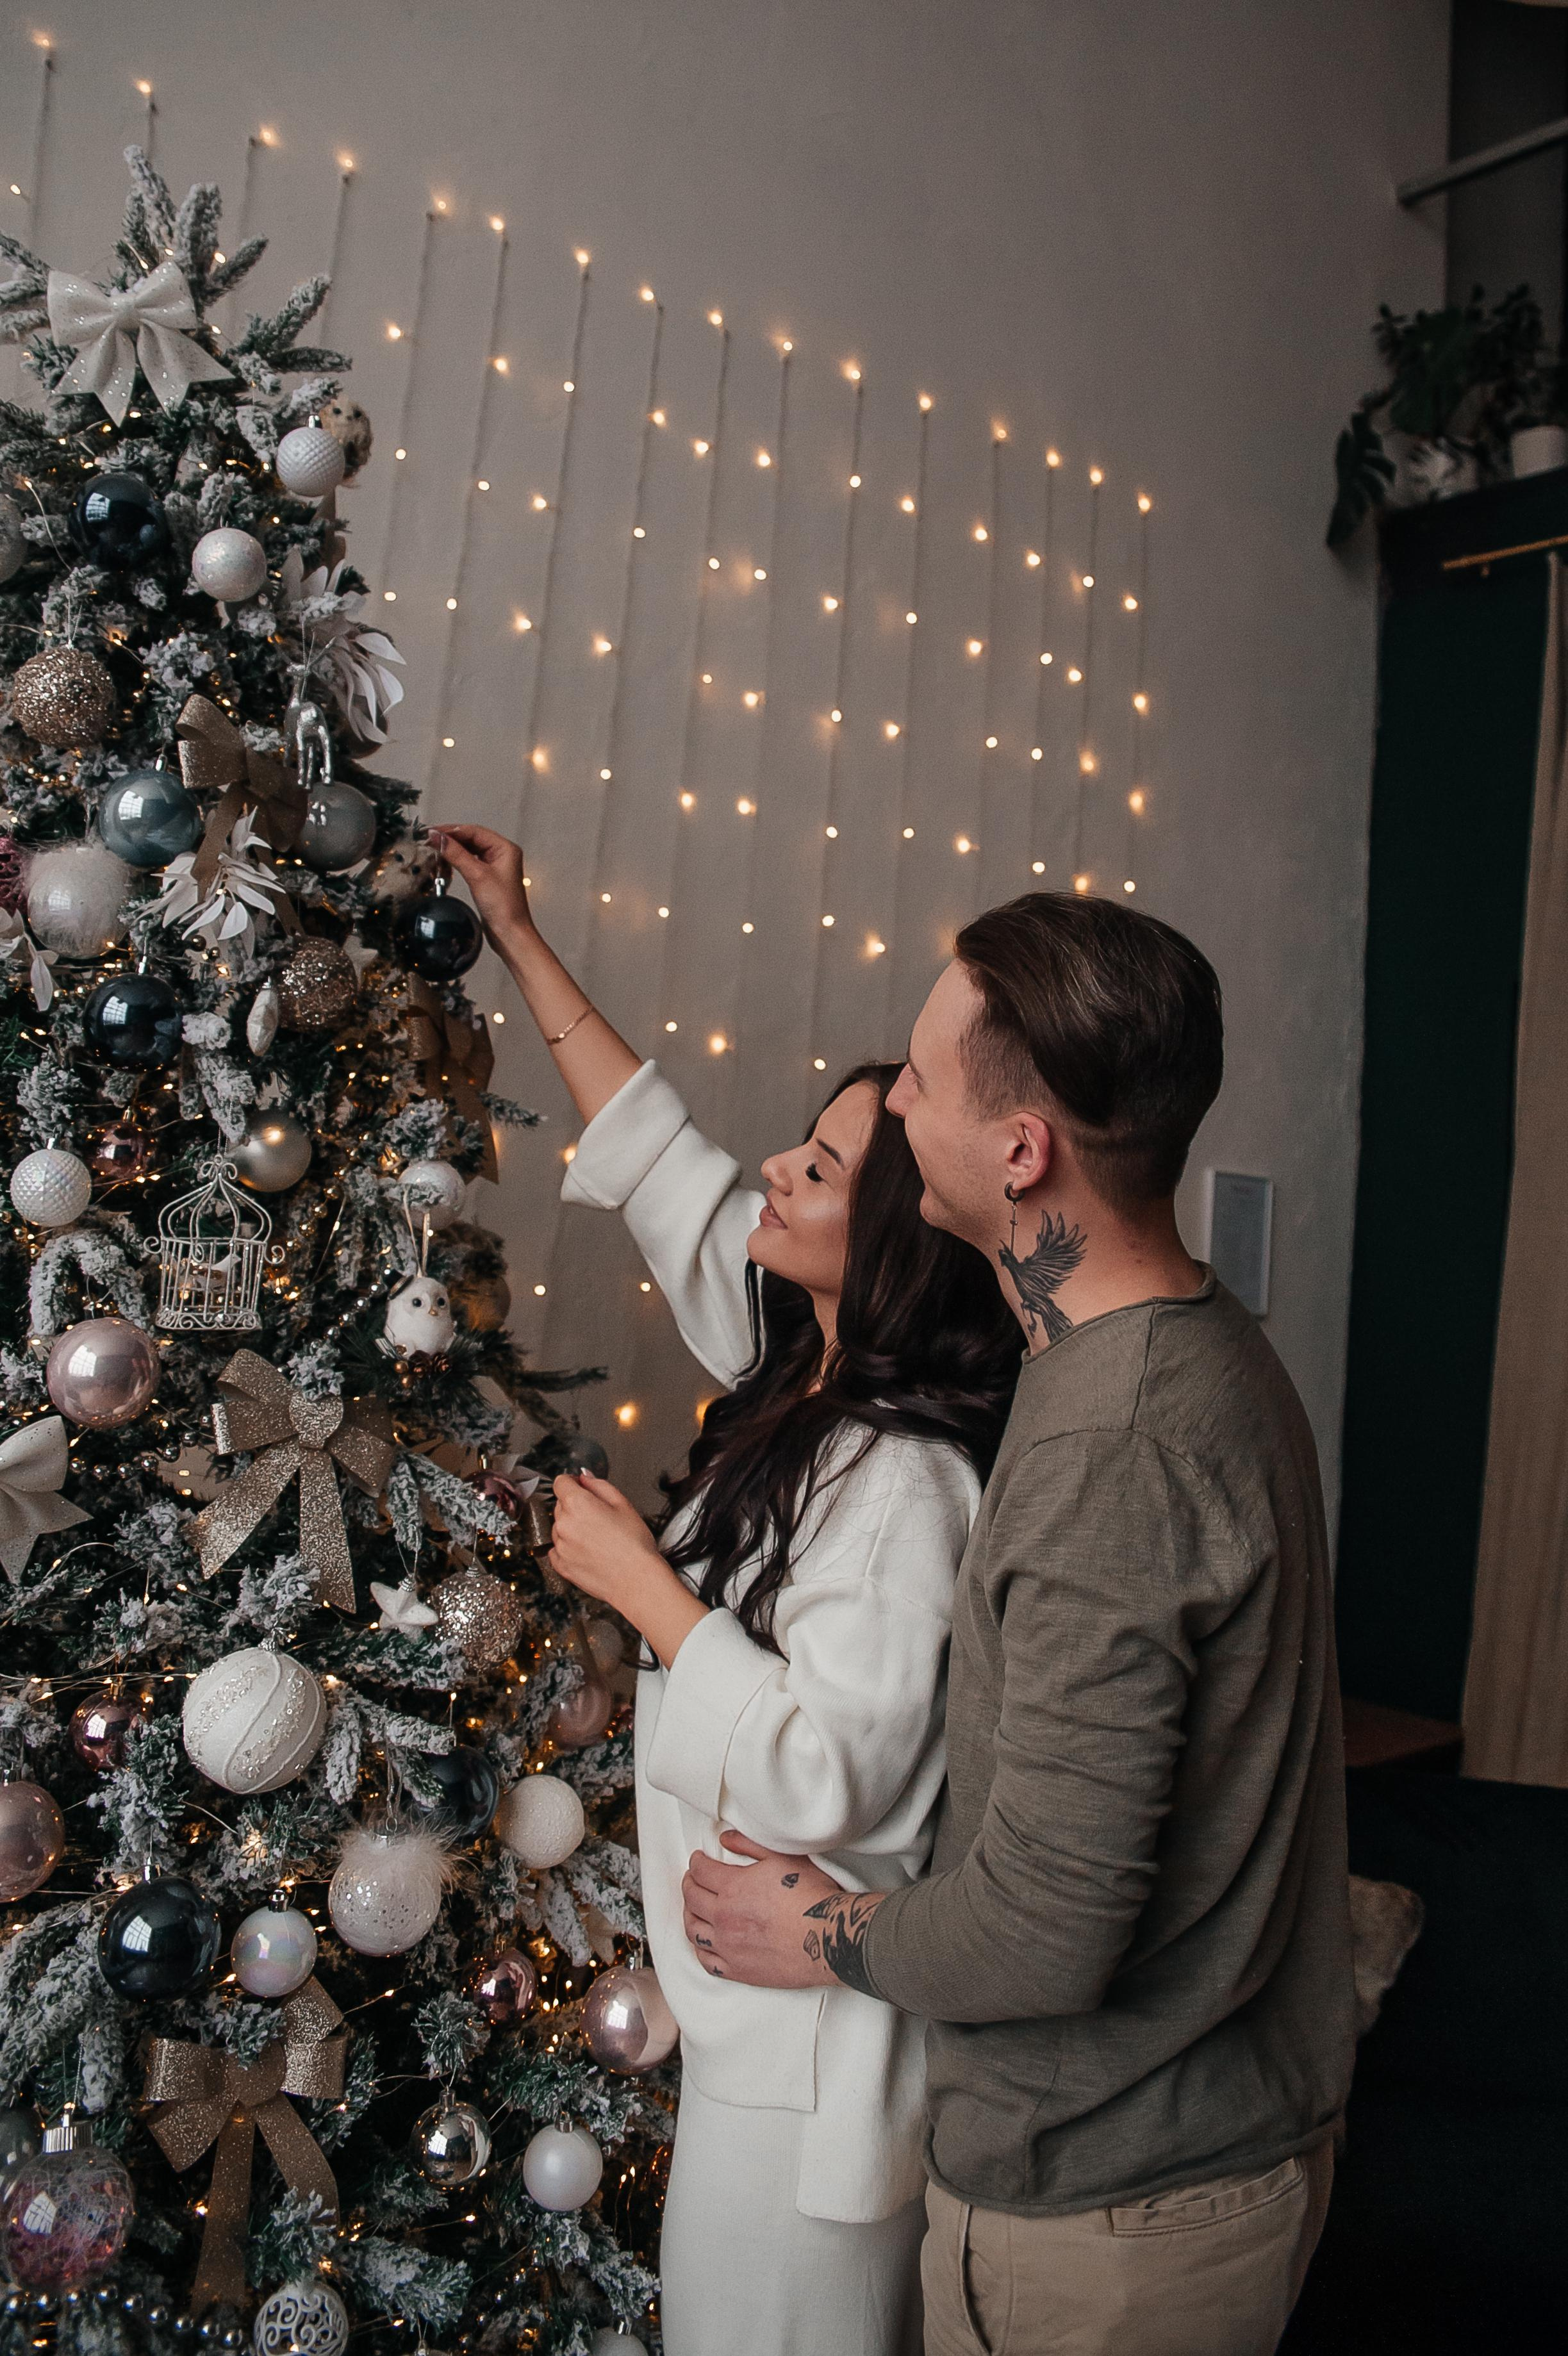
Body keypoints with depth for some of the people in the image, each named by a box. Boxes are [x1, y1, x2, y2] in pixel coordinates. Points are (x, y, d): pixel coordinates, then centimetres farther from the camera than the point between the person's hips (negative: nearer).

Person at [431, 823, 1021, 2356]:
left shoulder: (906, 1480, -29)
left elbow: (824, 1777, -31)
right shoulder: (804, 1374, -2)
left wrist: (642, 1584, -22)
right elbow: (663, 1164, 6)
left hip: (810, 2035, -9)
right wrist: (520, 940, 11)